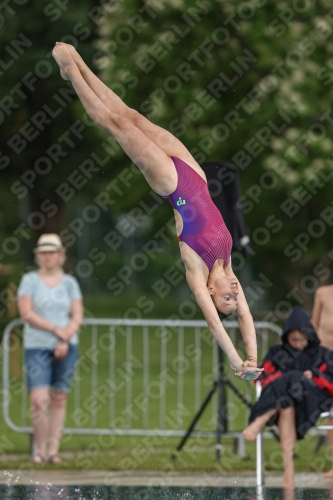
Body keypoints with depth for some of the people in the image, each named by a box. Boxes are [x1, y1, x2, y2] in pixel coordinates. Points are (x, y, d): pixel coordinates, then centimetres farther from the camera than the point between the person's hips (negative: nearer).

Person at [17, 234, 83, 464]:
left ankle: (54, 450, 6)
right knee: (39, 400, -13)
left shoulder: (69, 283, 9)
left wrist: (65, 341, -11)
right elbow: (27, 313, -7)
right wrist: (56, 329, -12)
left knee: (59, 399, 2)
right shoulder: (30, 281, 2)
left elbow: (77, 316, 4)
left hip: (66, 347, 2)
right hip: (37, 347, -2)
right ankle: (40, 450, -4)